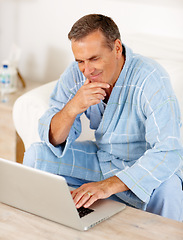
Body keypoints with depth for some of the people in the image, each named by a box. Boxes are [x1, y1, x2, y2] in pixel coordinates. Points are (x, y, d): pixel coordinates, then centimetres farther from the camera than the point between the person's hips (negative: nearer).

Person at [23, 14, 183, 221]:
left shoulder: (151, 79, -27)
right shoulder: (76, 74, -11)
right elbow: (52, 139, -11)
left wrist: (108, 185, -47)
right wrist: (73, 108, -33)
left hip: (146, 167, -5)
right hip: (103, 158, 5)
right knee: (36, 154, -9)